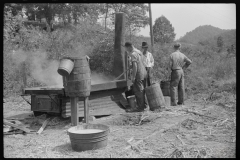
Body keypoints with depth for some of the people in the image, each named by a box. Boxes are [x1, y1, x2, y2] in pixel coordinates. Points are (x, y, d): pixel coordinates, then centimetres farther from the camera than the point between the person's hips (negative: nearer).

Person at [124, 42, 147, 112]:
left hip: (139, 74, -10)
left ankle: (140, 107, 1)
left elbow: (135, 66, -22)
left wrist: (133, 76, -19)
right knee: (142, 90, 17)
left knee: (138, 91, -3)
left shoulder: (133, 54, -16)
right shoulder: (139, 52, 14)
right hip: (143, 73, 10)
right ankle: (144, 105, 26)